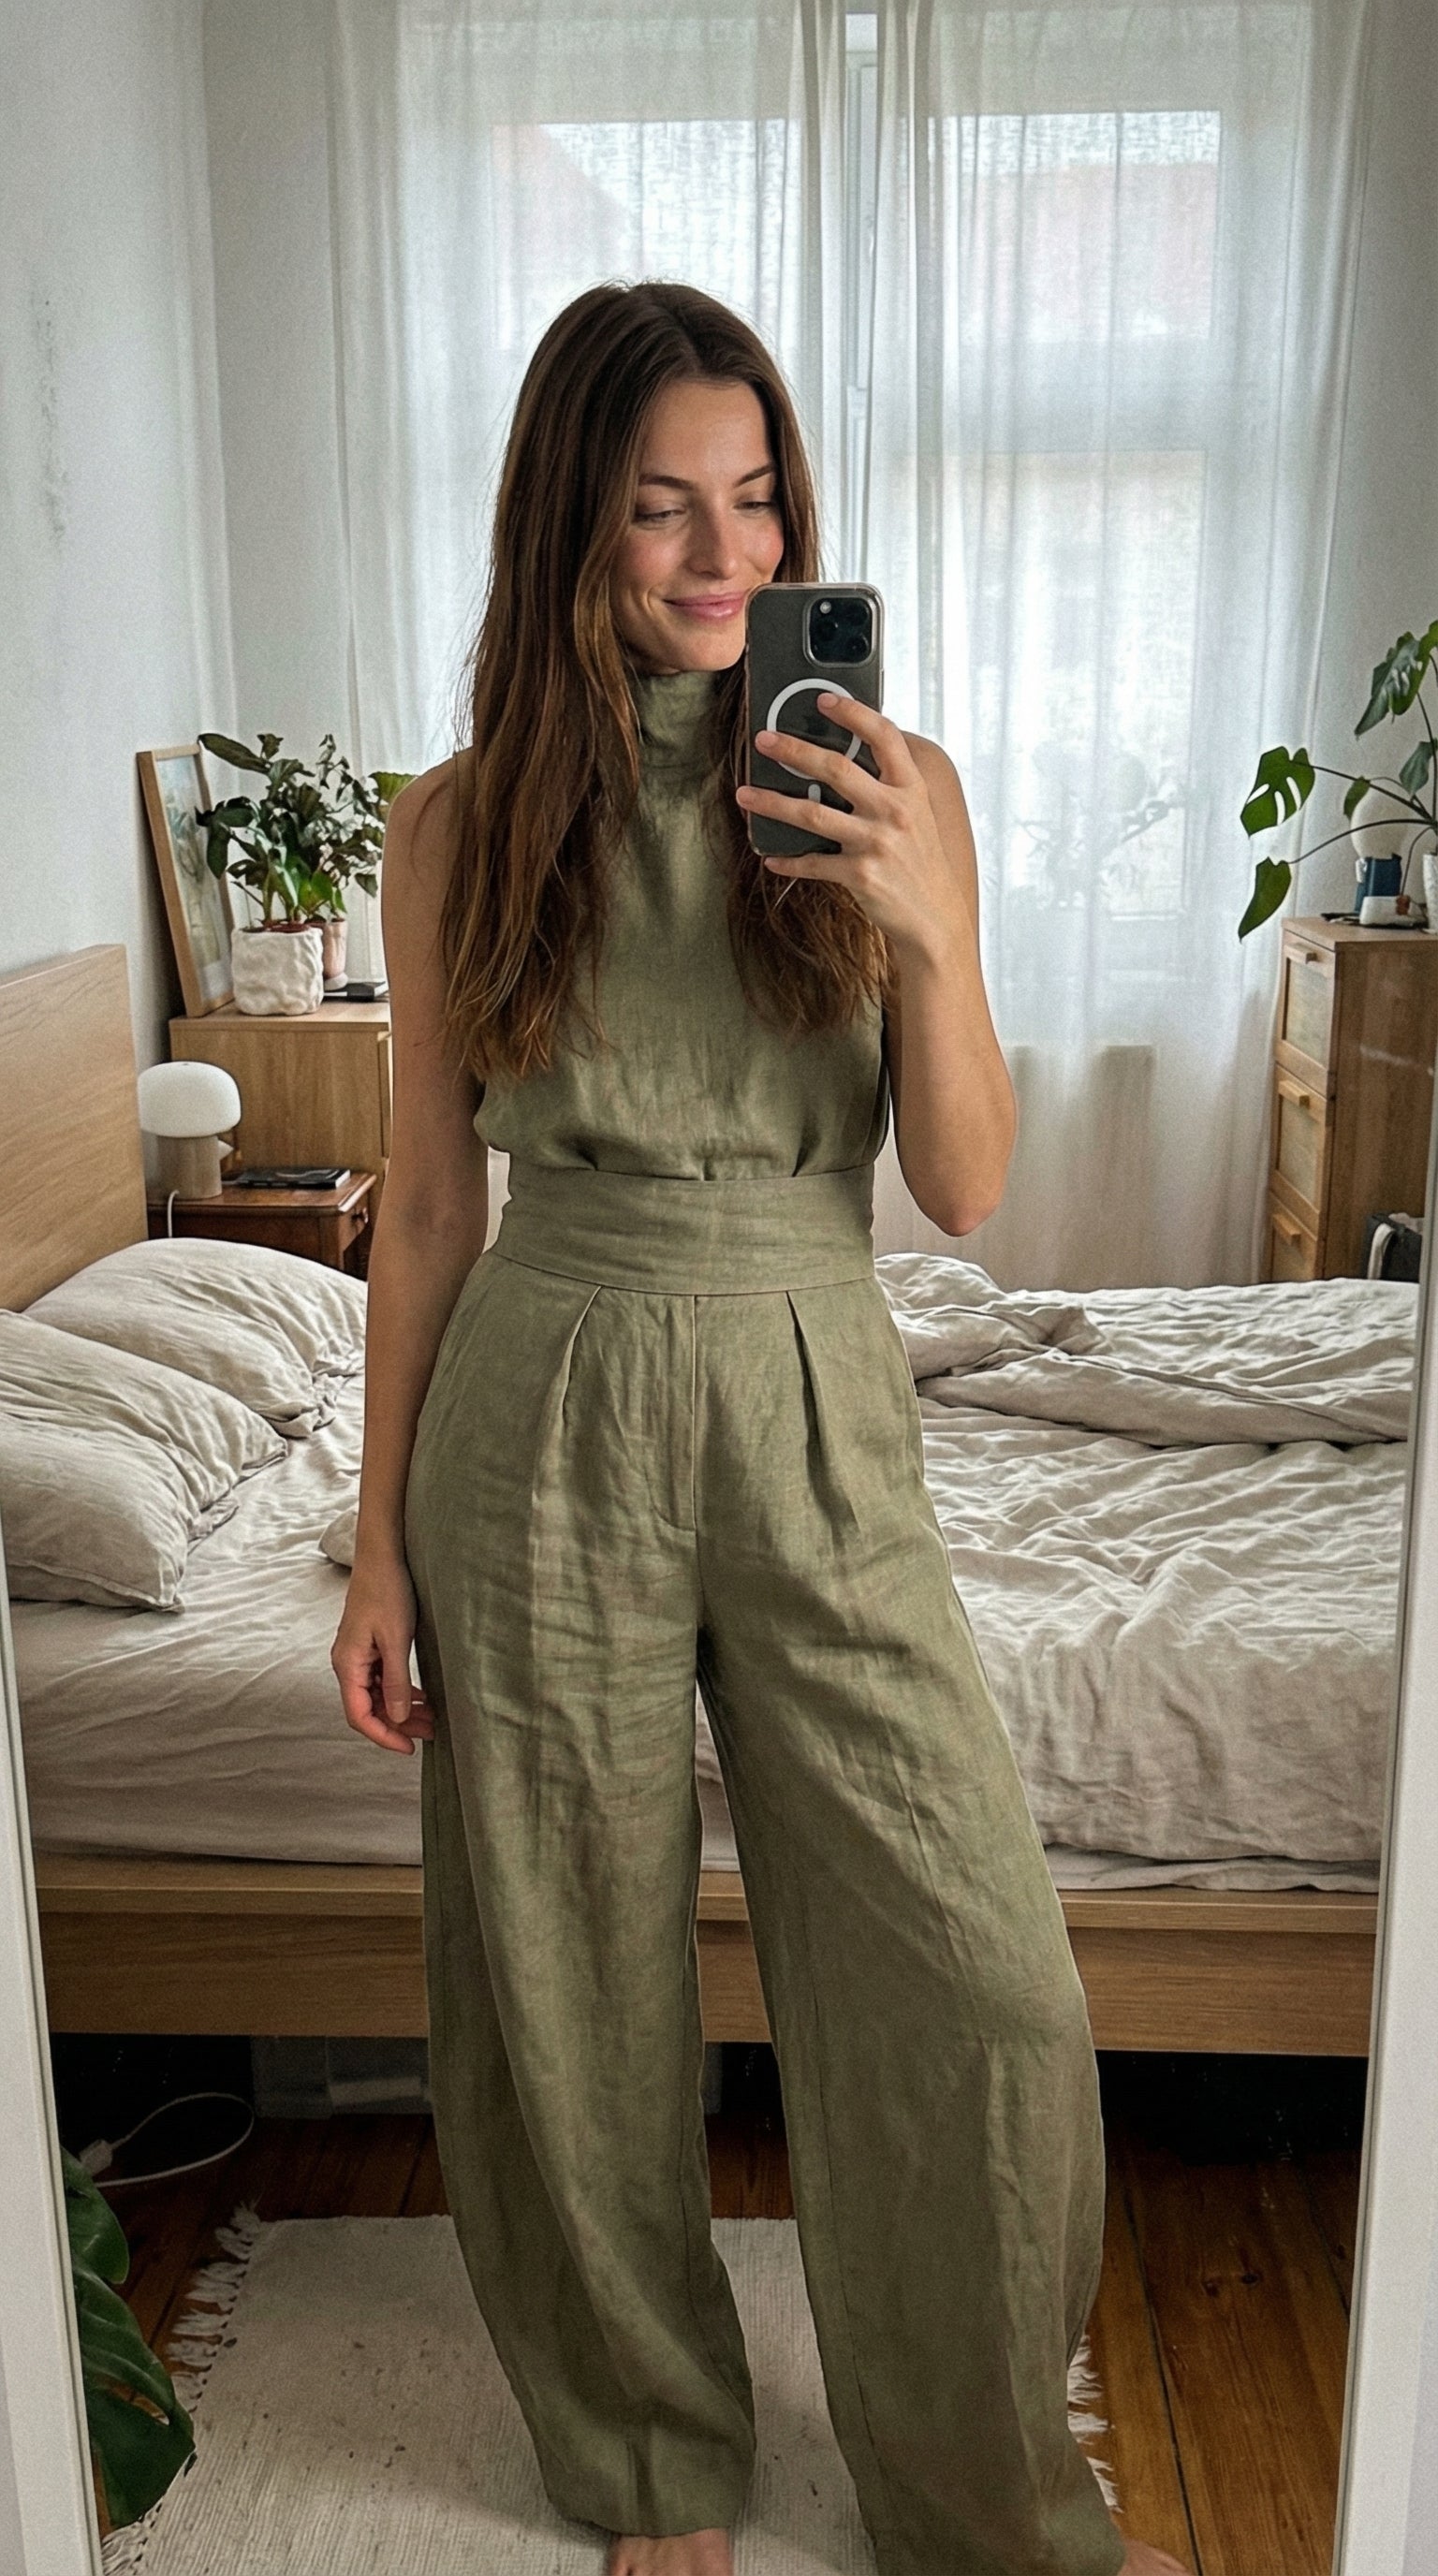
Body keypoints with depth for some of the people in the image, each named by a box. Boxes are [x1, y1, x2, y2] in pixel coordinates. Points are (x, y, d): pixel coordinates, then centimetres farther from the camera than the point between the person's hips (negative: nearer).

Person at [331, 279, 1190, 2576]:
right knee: (574, 2001, 11)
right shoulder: (465, 825, 0)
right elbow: (429, 1205, 4)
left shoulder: (892, 788, 1)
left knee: (988, 1993, 2)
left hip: (820, 1431, 1)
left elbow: (967, 1188, -2)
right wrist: (382, 1543, 4)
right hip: (543, 1434, 0)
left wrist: (922, 930, -19)